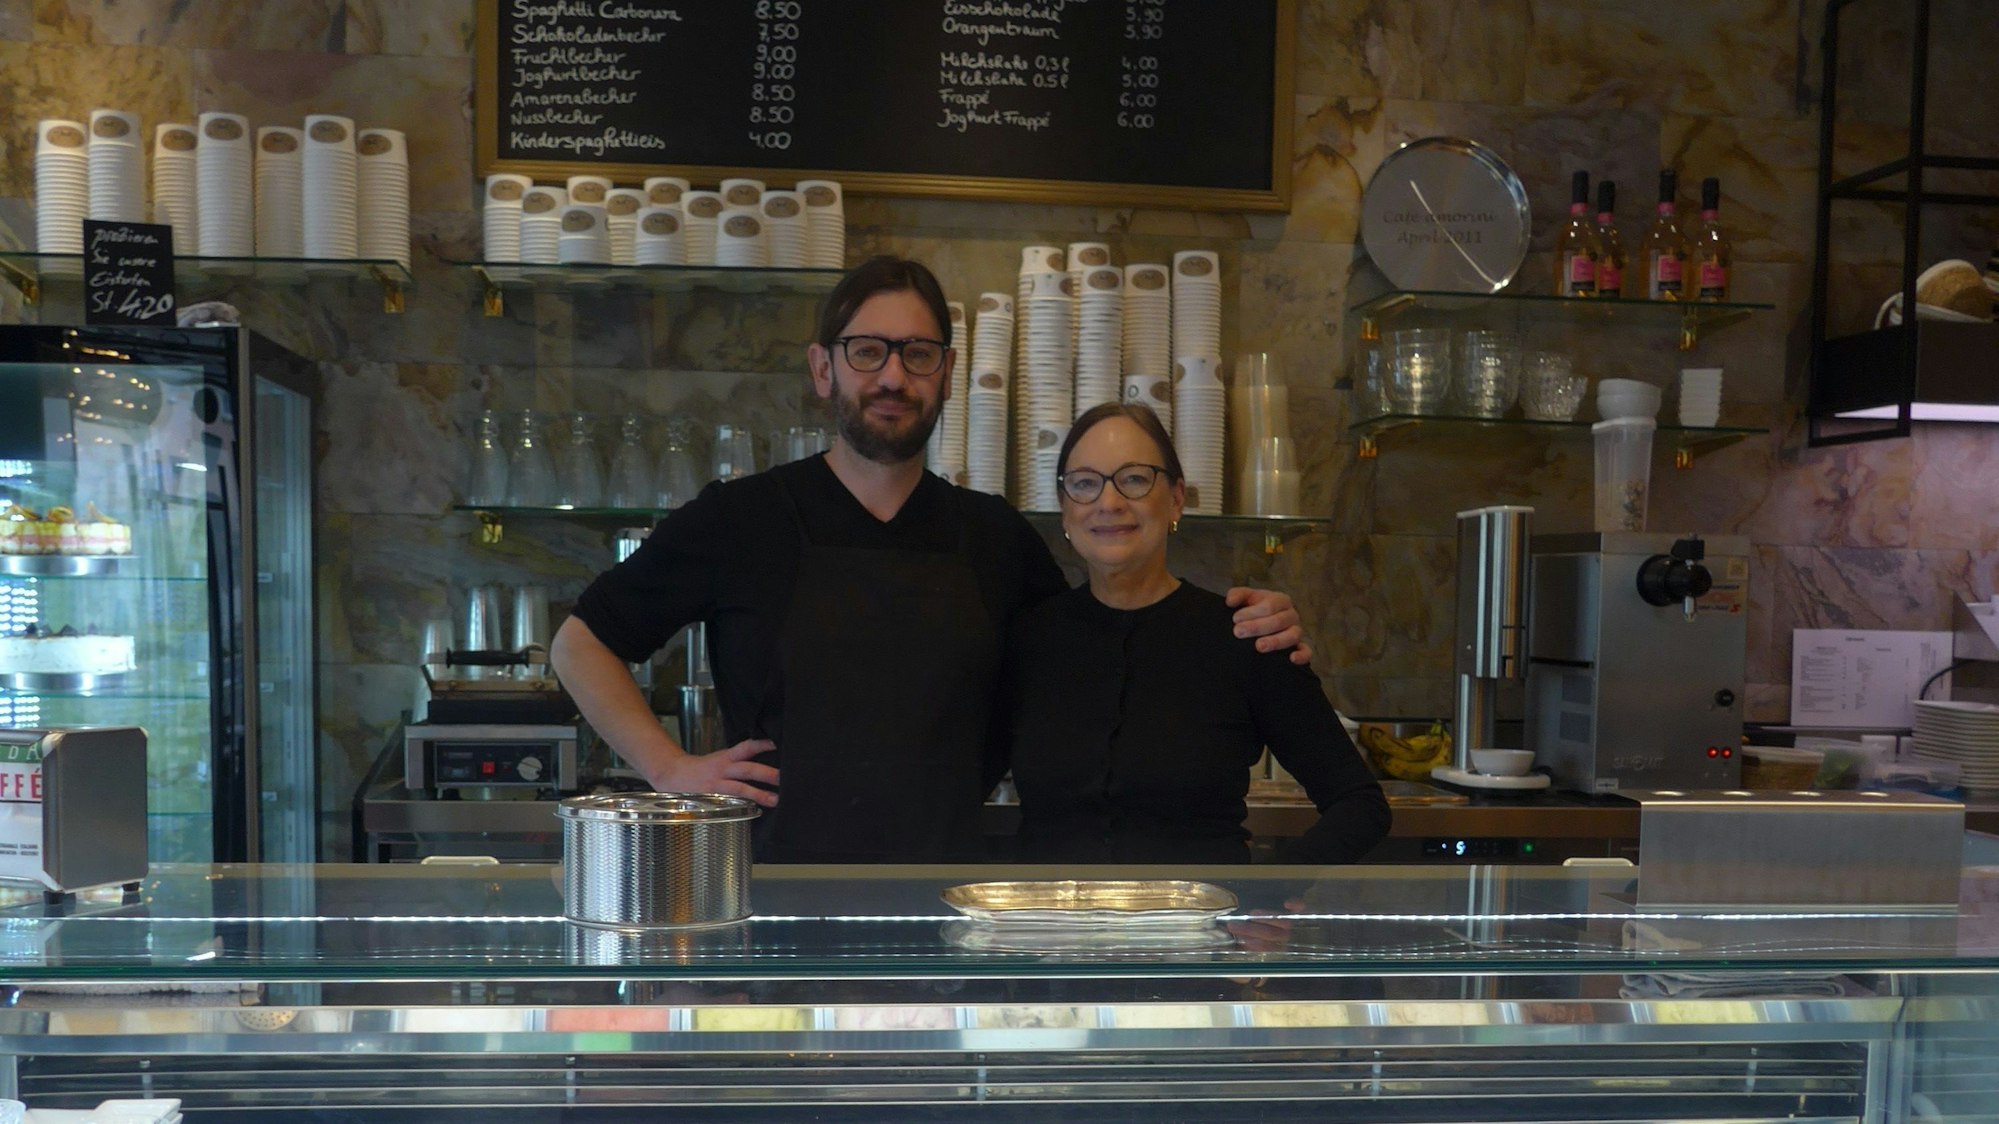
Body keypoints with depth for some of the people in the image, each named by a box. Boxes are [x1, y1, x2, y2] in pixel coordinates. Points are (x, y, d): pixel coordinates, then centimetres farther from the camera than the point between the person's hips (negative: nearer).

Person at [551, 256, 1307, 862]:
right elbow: (579, 644, 9)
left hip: (946, 904, 3)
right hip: (777, 895, -2)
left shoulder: (996, 539, 8)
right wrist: (671, 769, -2)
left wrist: (1234, 631, 5)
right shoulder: (736, 521, 1)